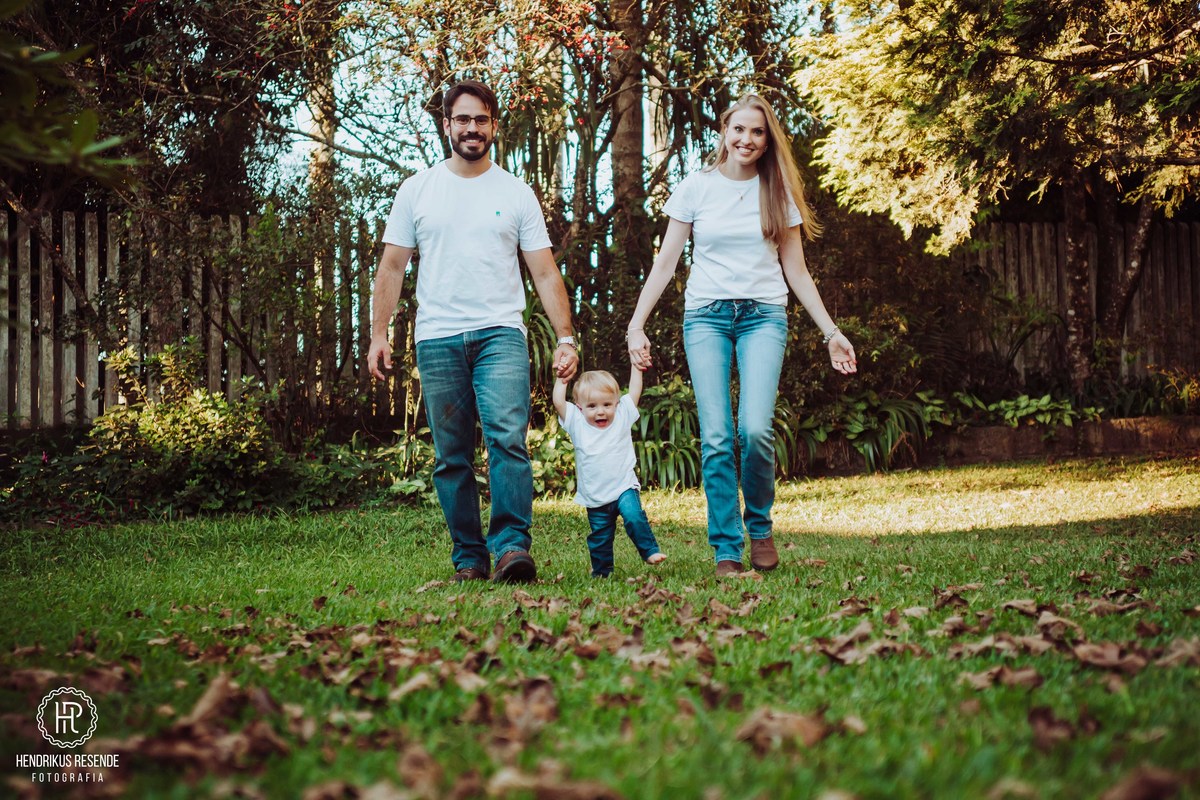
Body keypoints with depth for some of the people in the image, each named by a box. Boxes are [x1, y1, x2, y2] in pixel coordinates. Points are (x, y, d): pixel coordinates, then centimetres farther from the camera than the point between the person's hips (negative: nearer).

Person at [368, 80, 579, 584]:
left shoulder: (516, 194, 9)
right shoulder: (417, 190, 11)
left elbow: (545, 273, 7)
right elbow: (392, 268, 11)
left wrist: (565, 338, -1)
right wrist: (379, 334, 1)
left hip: (500, 334, -1)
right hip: (438, 338, 1)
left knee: (508, 436, -19)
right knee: (451, 457, 3)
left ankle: (511, 545, -20)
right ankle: (469, 558, 10)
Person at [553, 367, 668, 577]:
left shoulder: (622, 418, 0)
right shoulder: (577, 424, 0)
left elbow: (634, 392, 0)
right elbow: (558, 402, -5)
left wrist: (636, 368, 0)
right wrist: (562, 379, -2)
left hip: (624, 488, -1)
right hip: (595, 496, 2)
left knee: (634, 517, -25)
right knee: (599, 537, 8)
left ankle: (650, 551, -10)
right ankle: (601, 572, 23)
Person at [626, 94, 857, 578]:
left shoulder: (777, 193, 9)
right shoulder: (695, 188, 6)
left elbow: (796, 272, 12)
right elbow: (665, 263, 6)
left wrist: (831, 333, 8)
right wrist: (636, 325, -3)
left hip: (763, 316, 0)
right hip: (706, 316, 0)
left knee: (756, 429, -18)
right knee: (716, 438, -10)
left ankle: (760, 526, 6)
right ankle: (726, 550, -2)